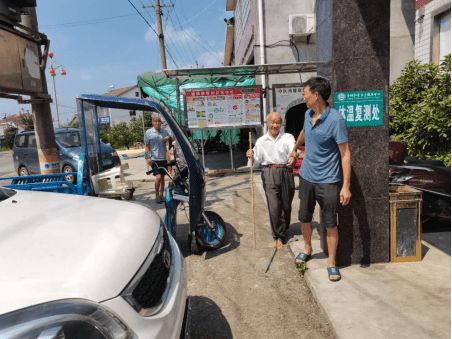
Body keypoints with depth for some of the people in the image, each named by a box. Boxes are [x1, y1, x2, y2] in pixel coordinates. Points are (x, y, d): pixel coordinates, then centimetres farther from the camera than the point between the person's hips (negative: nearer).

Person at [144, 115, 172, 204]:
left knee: (162, 177, 10)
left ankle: (161, 195, 22)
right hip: (154, 159, -4)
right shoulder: (148, 132, -1)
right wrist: (148, 158, -10)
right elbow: (147, 146, 0)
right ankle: (157, 196, 3)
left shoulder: (165, 132, 8)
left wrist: (168, 139, -5)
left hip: (164, 158, 4)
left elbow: (169, 144, 18)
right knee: (158, 177, -13)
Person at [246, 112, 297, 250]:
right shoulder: (261, 141, 9)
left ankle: (283, 229, 39)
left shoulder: (288, 137, 3)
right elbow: (256, 161, 9)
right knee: (274, 206, -6)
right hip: (269, 174, 0)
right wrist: (251, 156, -13)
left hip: (286, 172, 0)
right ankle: (278, 236, 12)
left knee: (286, 205, 11)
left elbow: (293, 150, -16)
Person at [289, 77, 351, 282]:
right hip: (306, 176, 6)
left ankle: (332, 262, 23)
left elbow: (345, 154, -18)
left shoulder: (335, 119, -19)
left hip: (328, 181, -6)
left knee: (330, 224, 5)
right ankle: (307, 249, 41)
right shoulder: (308, 114, 1)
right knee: (304, 218, 17)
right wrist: (295, 148, 41)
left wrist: (346, 186, -21)